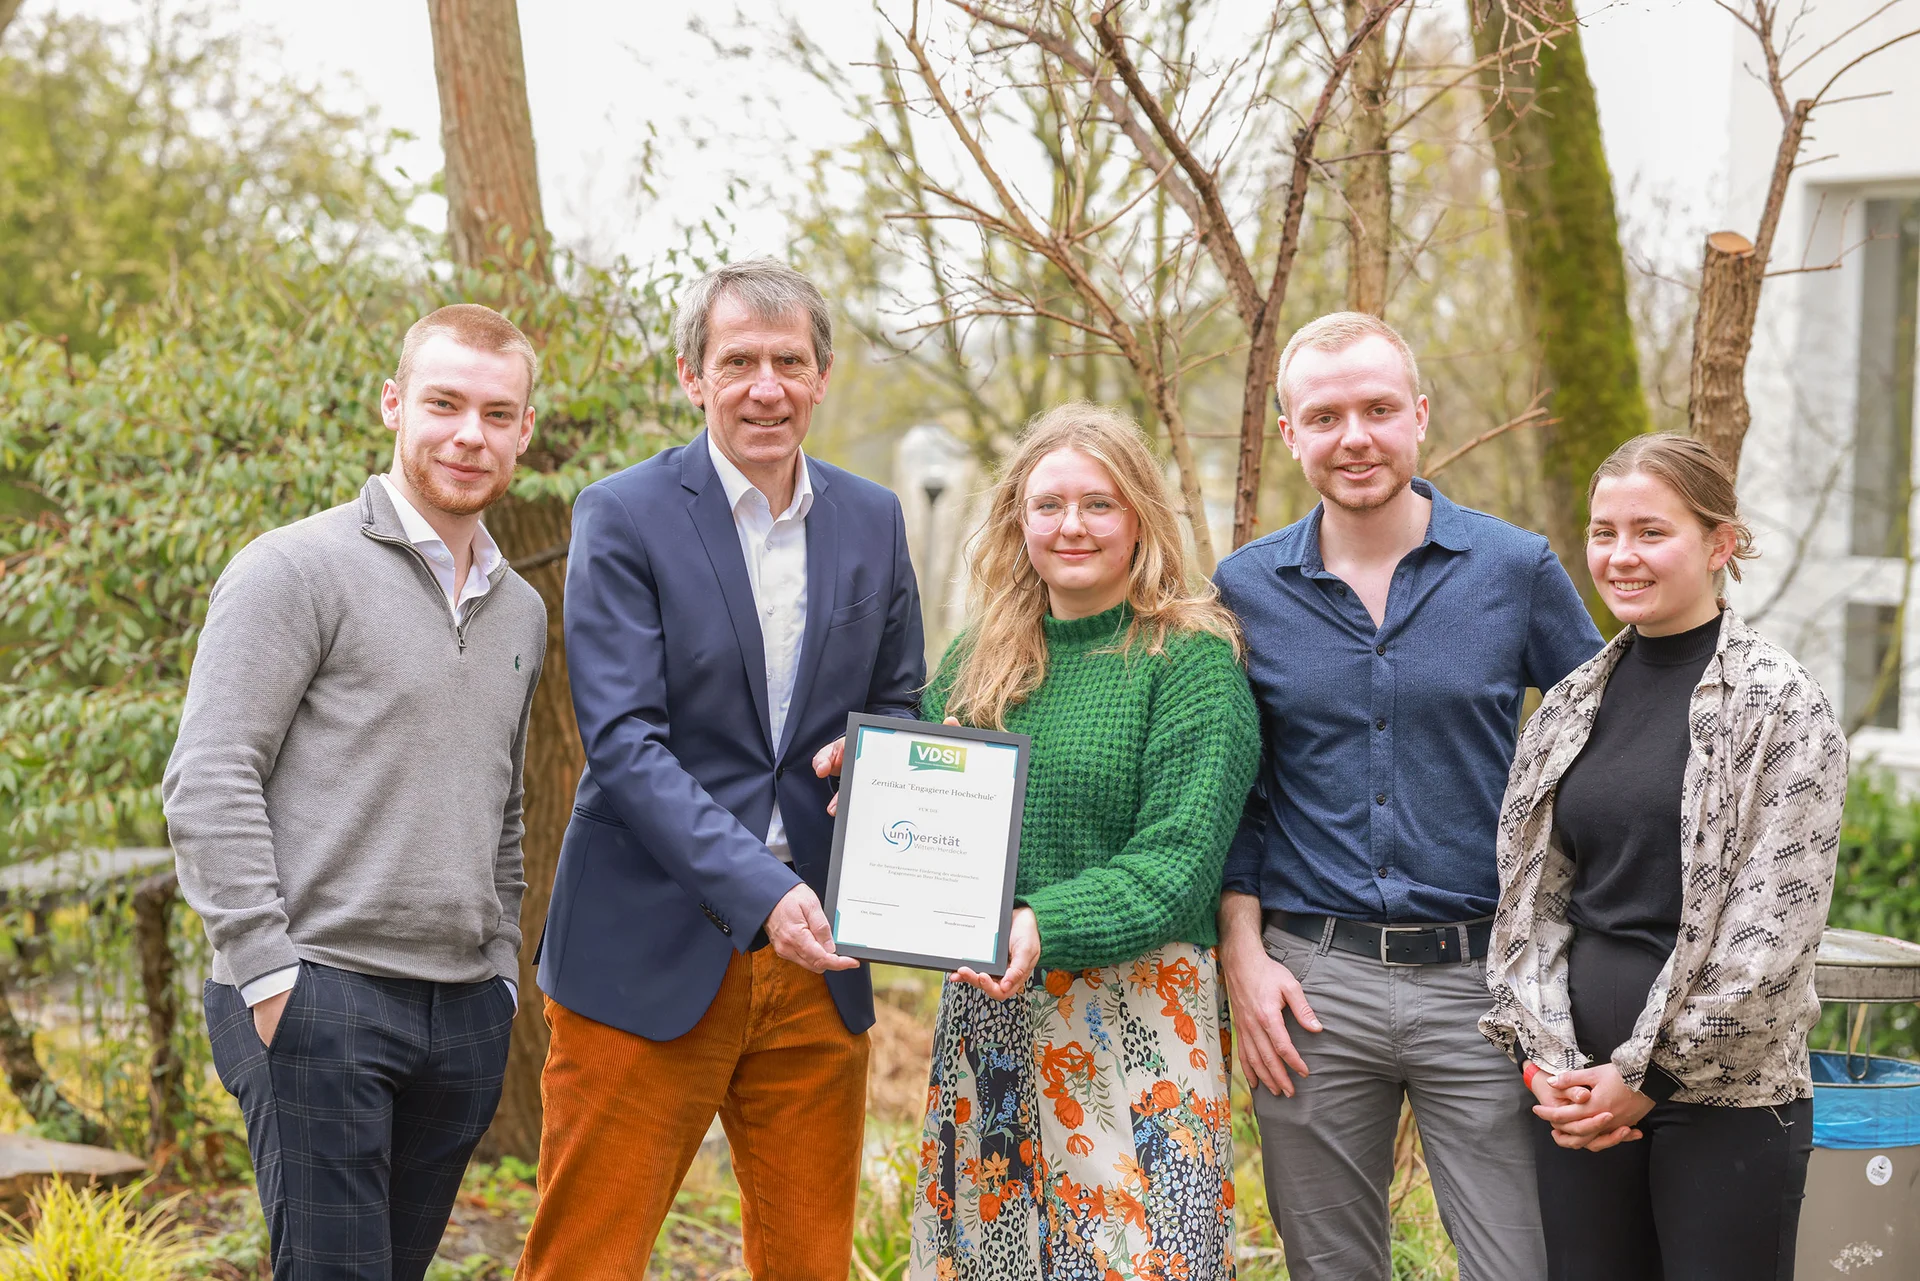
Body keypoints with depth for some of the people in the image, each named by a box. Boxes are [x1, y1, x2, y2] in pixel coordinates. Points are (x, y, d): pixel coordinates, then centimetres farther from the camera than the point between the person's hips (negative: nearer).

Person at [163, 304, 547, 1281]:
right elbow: (207, 786, -11)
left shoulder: (520, 612, 17)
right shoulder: (298, 570, -5)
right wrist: (266, 972, -16)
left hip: (466, 1014, 7)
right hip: (321, 997, -6)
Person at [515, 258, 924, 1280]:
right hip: (649, 960, -4)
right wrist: (759, 890, -24)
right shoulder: (623, 517, -5)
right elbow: (623, 743, -13)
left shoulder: (871, 522, 9)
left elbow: (902, 707, 19)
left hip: (814, 962, 4)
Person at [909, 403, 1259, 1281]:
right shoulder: (980, 657, 12)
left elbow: (1178, 863, -13)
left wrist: (1046, 928, -26)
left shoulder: (1190, 659, -5)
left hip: (1134, 1021, -5)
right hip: (985, 1006, 5)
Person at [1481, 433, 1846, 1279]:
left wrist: (1646, 1075, -11)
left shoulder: (1781, 708, -6)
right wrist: (1545, 1061, -3)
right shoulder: (1569, 708, 11)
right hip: (1582, 1097, 5)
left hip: (1726, 1094, -5)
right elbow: (1528, 902, 11)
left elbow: (1773, 929, -11)